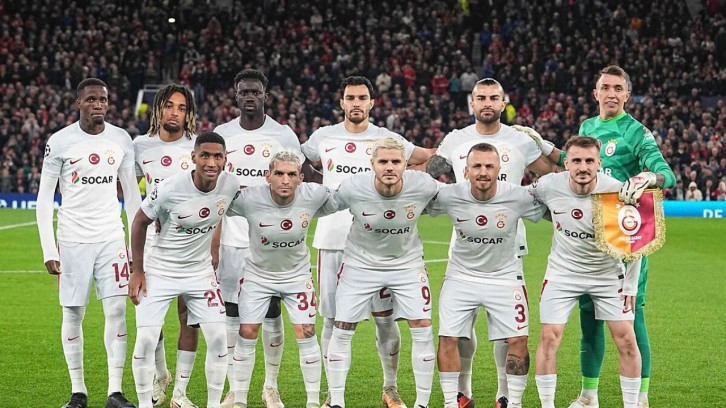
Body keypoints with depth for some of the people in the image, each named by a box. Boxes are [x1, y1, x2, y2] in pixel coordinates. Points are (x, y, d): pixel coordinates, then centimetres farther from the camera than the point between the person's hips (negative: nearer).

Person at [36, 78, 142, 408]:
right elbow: (44, 200, -2)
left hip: (111, 238, 2)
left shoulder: (121, 140, 5)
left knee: (117, 310, -5)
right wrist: (49, 251, -8)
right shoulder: (60, 142, -5)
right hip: (73, 240, -2)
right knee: (73, 314, 2)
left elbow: (131, 194, 12)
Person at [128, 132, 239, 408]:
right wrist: (137, 271, -6)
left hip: (200, 272, 3)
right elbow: (140, 222, -8)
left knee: (218, 339, -4)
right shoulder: (170, 188, -24)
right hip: (159, 271, -3)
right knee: (146, 341, -9)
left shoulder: (231, 186, -12)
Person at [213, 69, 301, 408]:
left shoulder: (284, 136, 1)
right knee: (232, 314, 2)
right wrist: (211, 240, 1)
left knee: (271, 313, 3)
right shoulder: (221, 135, 6)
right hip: (232, 238, 1)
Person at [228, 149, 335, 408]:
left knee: (307, 335, -3)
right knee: (247, 335, 1)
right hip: (258, 274, -1)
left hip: (297, 275, 1)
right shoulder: (249, 199, -29)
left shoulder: (314, 196, -23)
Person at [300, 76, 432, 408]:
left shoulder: (387, 140, 4)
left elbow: (428, 158, 14)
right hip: (332, 239, 1)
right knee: (332, 319, 3)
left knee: (385, 317, -1)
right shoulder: (323, 137, 7)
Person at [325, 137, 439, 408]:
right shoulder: (351, 188, -26)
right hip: (361, 262, 0)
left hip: (407, 262, 1)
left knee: (422, 329, -6)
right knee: (342, 330, -1)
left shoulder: (424, 187, -23)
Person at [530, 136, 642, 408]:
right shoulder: (549, 186, -18)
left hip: (608, 273, 0)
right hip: (563, 272, 0)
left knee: (626, 340, -5)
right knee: (549, 338, -7)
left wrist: (631, 286, -4)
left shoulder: (617, 191, -21)